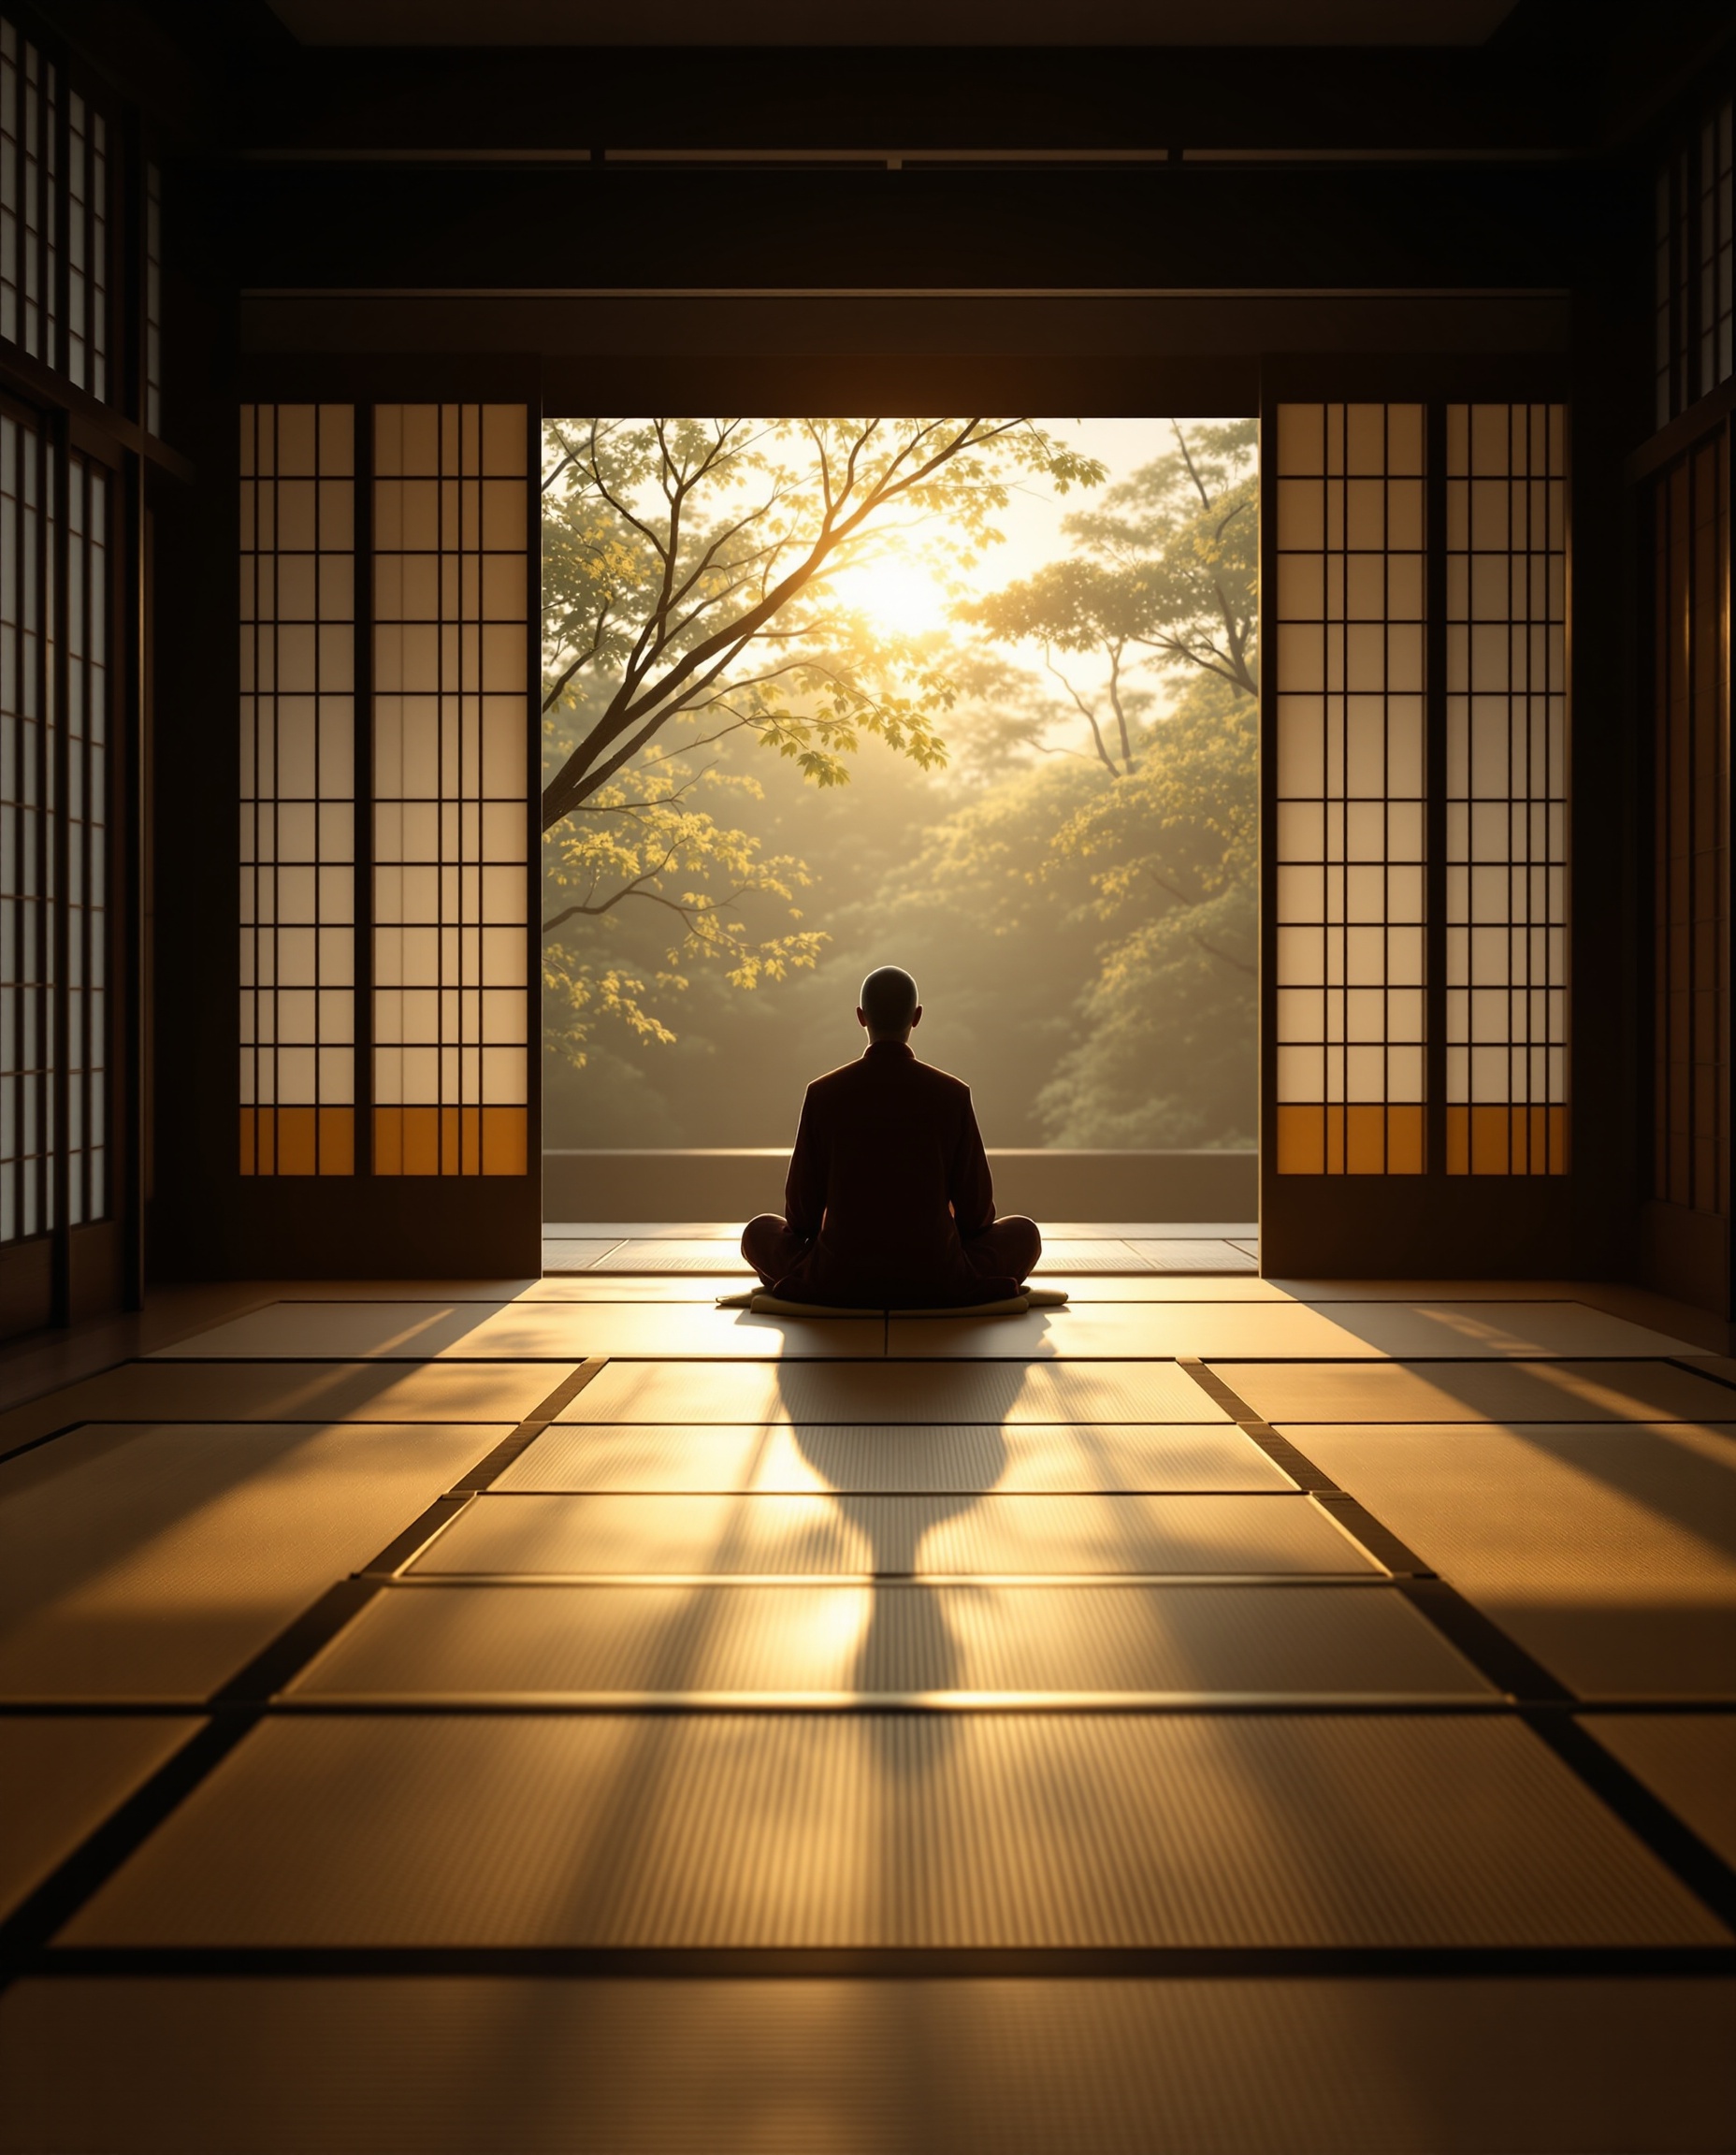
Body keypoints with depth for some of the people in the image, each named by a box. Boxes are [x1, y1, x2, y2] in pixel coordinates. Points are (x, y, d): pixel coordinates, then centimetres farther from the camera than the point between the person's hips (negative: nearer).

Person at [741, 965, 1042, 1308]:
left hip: (840, 1281, 0)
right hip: (937, 1282, 0)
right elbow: (976, 1209, 1)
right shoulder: (953, 1094, -4)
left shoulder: (823, 1093, -4)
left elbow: (802, 1207, 1)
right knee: (1024, 1232, 25)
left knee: (760, 1231, 28)